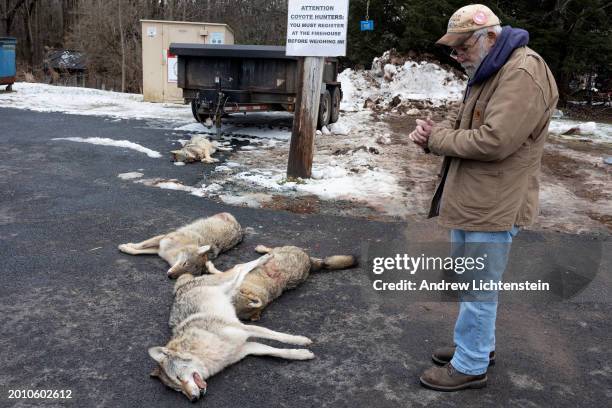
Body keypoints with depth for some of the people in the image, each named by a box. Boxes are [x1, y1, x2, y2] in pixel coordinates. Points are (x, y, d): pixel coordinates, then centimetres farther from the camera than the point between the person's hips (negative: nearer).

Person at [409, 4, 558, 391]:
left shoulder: (524, 73, -19)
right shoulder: (487, 73, 15)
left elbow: (493, 141, -28)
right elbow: (459, 122, 17)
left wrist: (438, 138, -14)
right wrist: (432, 132, -6)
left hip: (494, 207, -10)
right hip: (471, 199, 10)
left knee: (478, 288, 2)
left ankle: (471, 366, 17)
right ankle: (477, 344, 38)